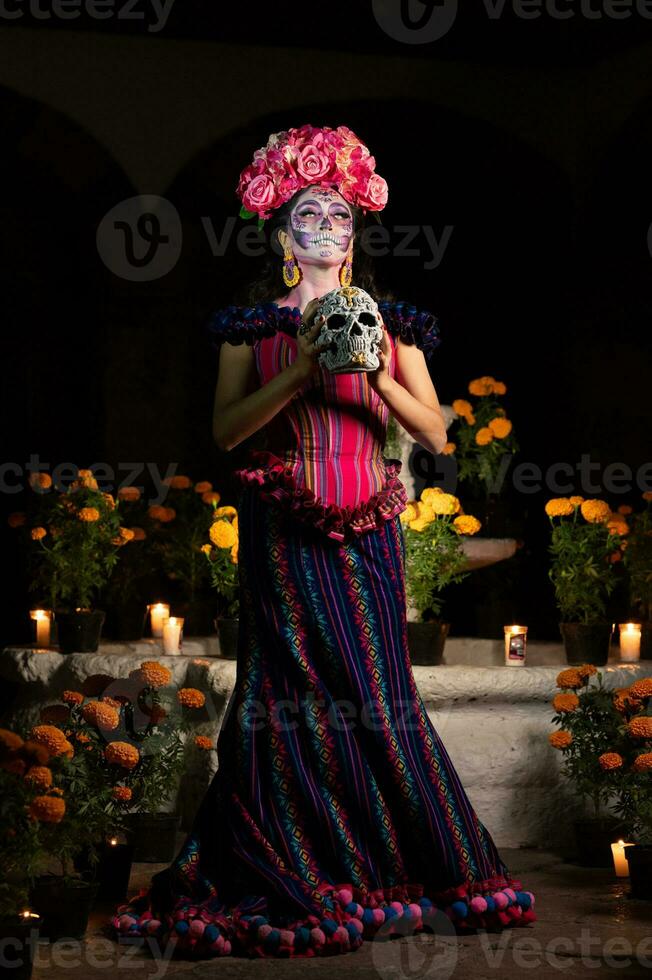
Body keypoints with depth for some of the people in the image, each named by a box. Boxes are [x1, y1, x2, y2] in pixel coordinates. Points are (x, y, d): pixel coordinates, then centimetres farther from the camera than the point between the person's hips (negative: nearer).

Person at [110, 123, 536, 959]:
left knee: (376, 689, 1)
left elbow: (434, 431, 6)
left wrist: (377, 378, -10)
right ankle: (294, 875, 8)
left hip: (366, 530, 2)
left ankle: (393, 864, 13)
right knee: (292, 690, -1)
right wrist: (300, 371, -14)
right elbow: (226, 429, -4)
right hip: (283, 534, -1)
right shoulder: (253, 324, 6)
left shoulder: (388, 322, 10)